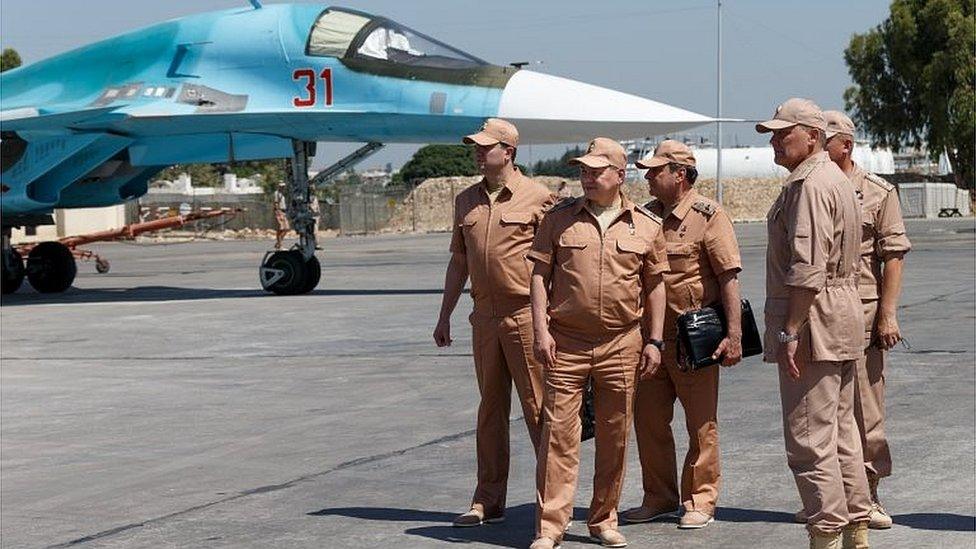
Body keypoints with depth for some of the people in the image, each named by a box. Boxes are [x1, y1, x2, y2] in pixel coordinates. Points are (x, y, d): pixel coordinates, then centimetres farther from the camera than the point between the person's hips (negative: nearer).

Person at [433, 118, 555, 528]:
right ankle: (488, 501, 16)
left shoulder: (536, 197, -4)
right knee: (490, 408, 10)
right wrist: (445, 317, 17)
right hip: (484, 316, 6)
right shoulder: (466, 200, 13)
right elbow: (458, 262, 18)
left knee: (537, 407, -2)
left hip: (526, 314, -5)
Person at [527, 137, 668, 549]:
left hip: (622, 344, 1)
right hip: (566, 342, -1)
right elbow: (540, 275, 4)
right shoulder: (559, 218, 4)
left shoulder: (646, 226, 6)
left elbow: (654, 286, 11)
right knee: (558, 433, -5)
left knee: (614, 436, 8)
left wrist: (654, 340, 7)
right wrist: (541, 330, -4)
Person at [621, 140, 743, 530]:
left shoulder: (709, 216, -8)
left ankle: (700, 501, 12)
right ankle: (659, 498, 22)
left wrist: (733, 335, -17)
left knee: (701, 422, 3)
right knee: (648, 419, 10)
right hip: (652, 334, 7)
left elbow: (729, 278, -11)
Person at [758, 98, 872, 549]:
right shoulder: (836, 180, 19)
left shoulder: (809, 185, -14)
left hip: (813, 323, -11)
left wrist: (789, 331, -21)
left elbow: (807, 269, -22)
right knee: (841, 433, 15)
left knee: (809, 440, -8)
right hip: (842, 322, 11)